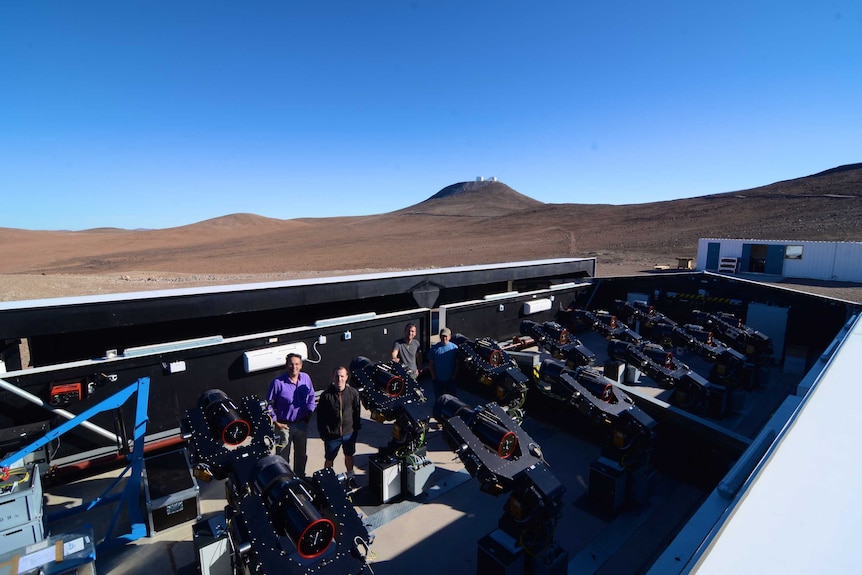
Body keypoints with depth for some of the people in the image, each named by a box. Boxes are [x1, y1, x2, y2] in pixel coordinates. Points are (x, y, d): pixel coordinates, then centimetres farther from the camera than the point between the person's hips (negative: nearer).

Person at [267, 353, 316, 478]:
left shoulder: (306, 378, -8)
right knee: (283, 457, 11)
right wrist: (276, 422, -10)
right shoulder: (278, 382, -20)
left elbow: (311, 397, 7)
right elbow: (269, 404, -11)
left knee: (301, 455, 22)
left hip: (302, 424, 4)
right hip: (284, 425, -4)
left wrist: (309, 414, 5)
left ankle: (300, 477, 43)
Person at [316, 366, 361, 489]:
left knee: (349, 455, 22)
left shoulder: (353, 393, -9)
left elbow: (356, 412, 2)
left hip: (349, 432, 2)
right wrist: (323, 432, -4)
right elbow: (320, 415, -5)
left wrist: (356, 428, 6)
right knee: (329, 459, 13)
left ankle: (350, 476, 43)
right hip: (332, 434, -2)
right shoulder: (326, 395, -14)